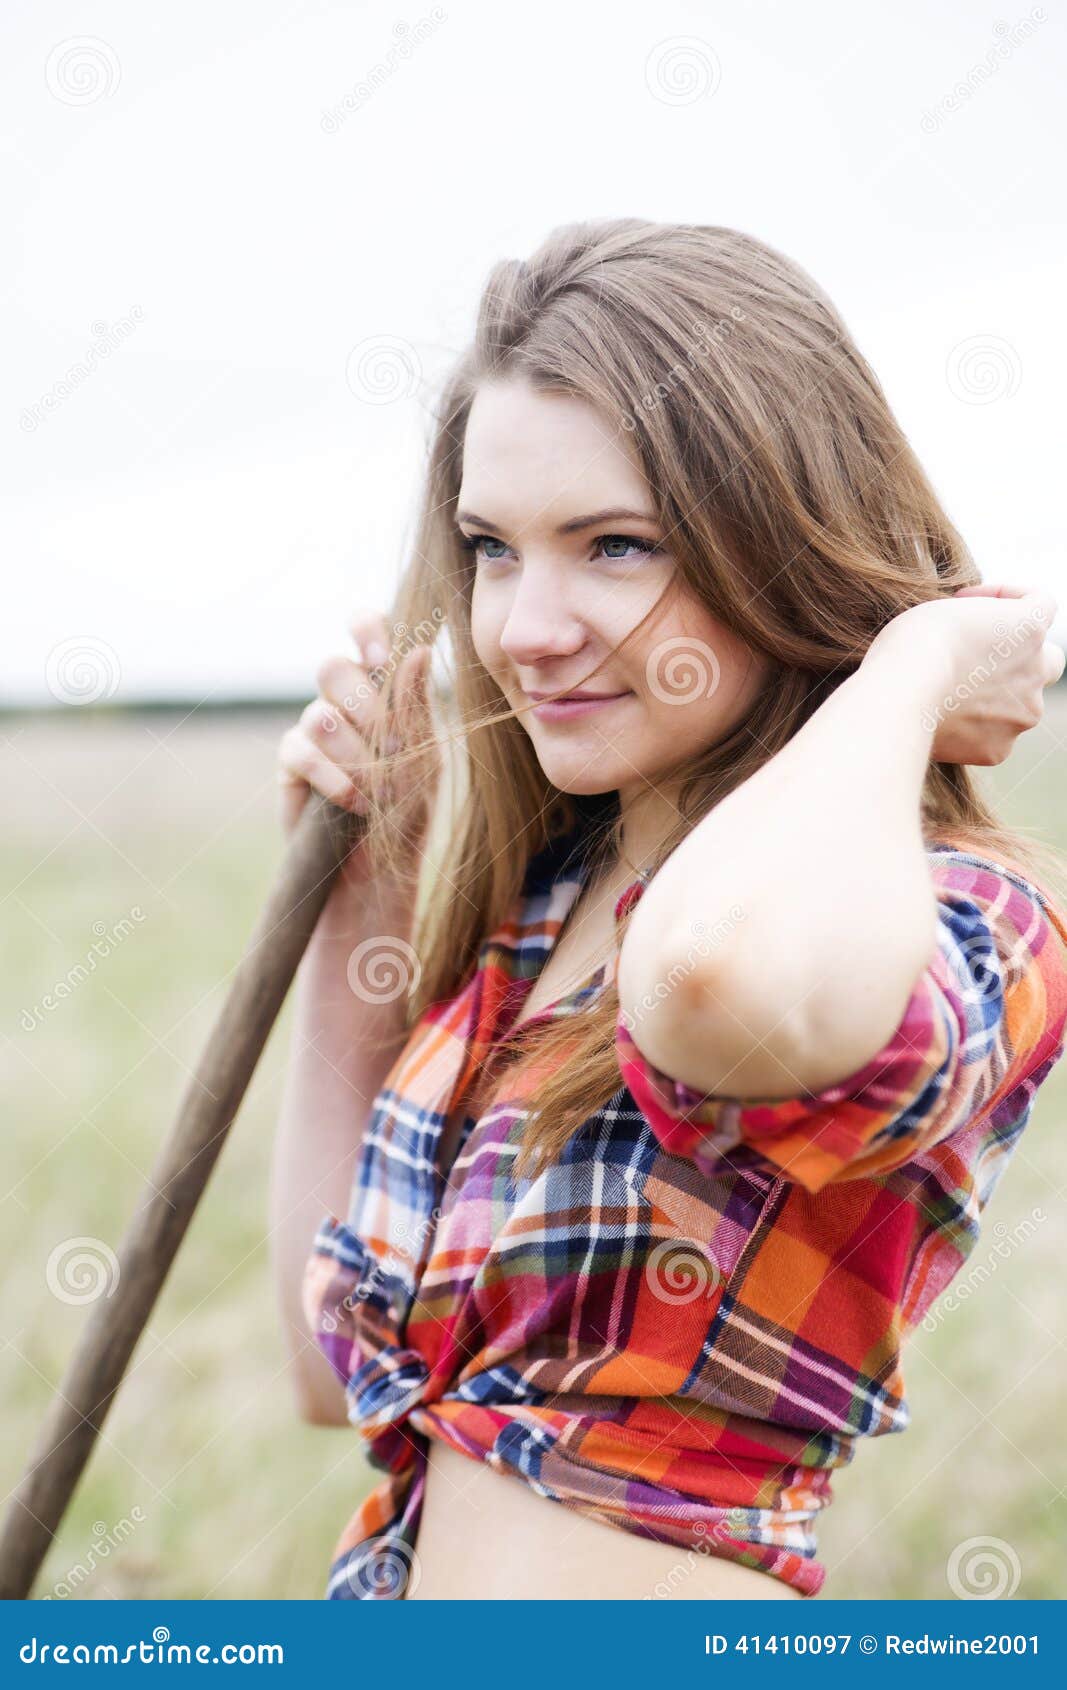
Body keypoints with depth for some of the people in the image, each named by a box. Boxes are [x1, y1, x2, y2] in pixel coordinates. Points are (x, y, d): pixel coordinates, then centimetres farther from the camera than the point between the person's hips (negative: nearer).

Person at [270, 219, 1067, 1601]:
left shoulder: (956, 918, -19)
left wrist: (916, 662, -25)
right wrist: (360, 911, -1)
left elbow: (731, 966, -45)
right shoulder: (534, 892, 1)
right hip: (397, 1573, 7)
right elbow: (338, 1360, 6)